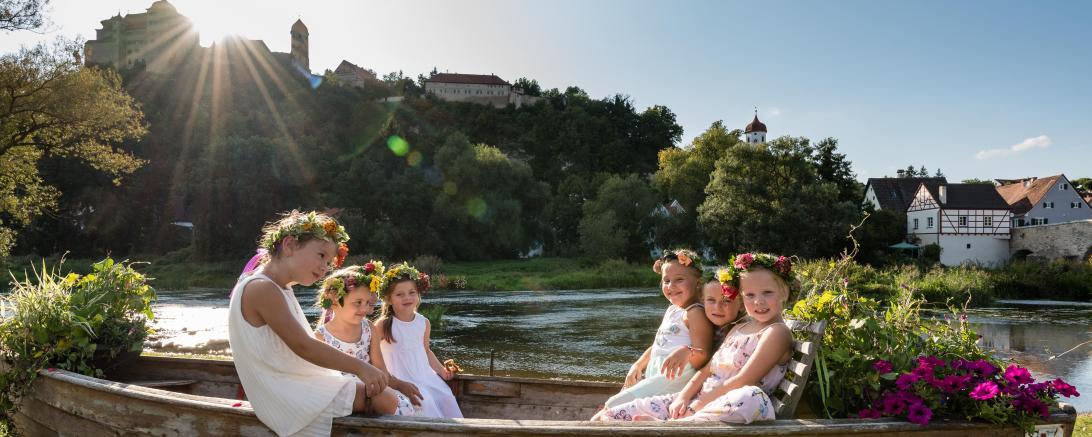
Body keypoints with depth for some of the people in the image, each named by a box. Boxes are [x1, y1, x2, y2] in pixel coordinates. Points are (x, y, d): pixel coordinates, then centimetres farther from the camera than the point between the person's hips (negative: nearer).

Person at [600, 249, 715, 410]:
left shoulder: (695, 313, -8)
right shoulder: (672, 310, 22)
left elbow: (704, 357, -17)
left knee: (616, 405, -19)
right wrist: (638, 365, 15)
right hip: (652, 376, 10)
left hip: (674, 378, -10)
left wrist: (687, 352, -38)